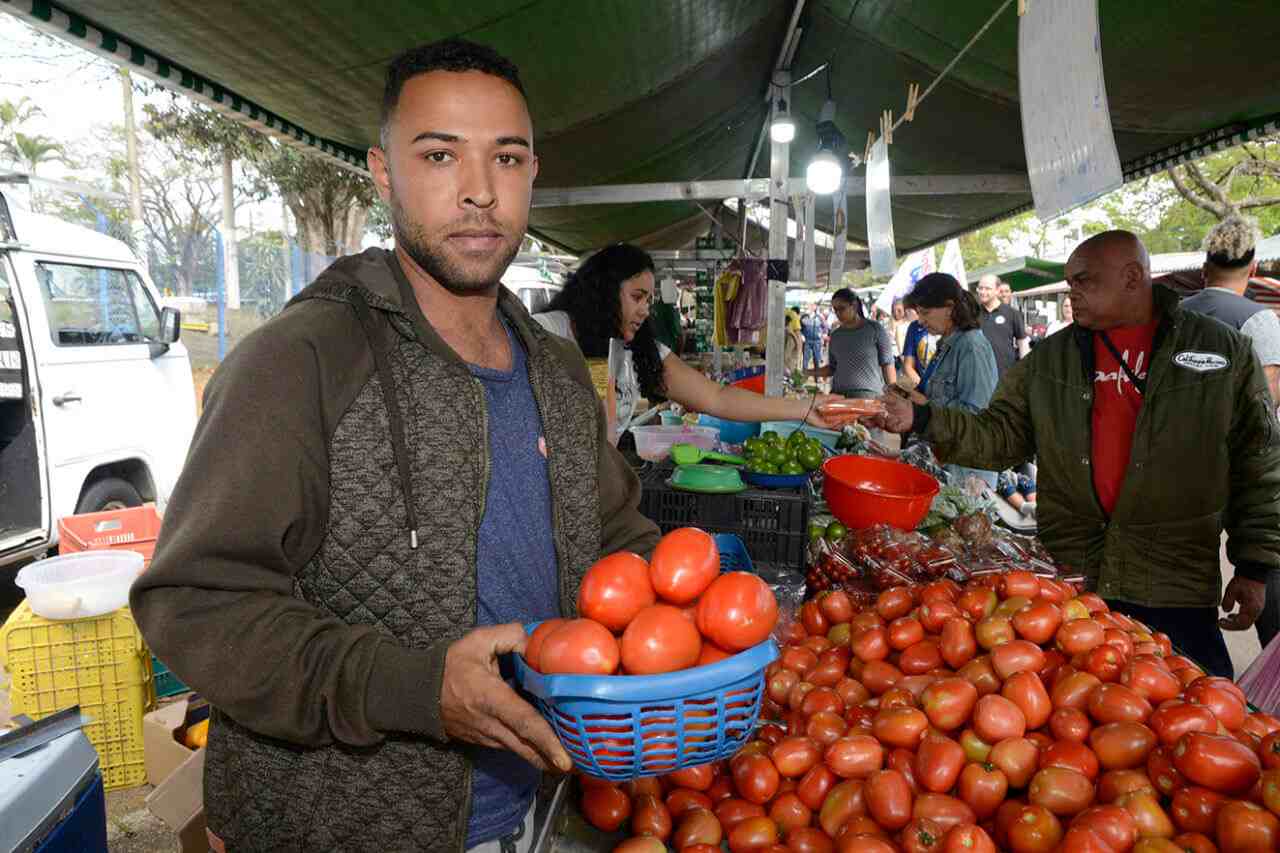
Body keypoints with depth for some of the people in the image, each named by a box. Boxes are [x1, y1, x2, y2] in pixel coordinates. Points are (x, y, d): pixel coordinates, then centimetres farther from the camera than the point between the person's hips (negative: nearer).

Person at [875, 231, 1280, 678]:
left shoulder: (1225, 351, 1)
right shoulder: (1049, 360, 7)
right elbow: (1000, 436, 2)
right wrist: (922, 419, -13)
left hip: (1176, 585, -2)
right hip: (1068, 575, 2)